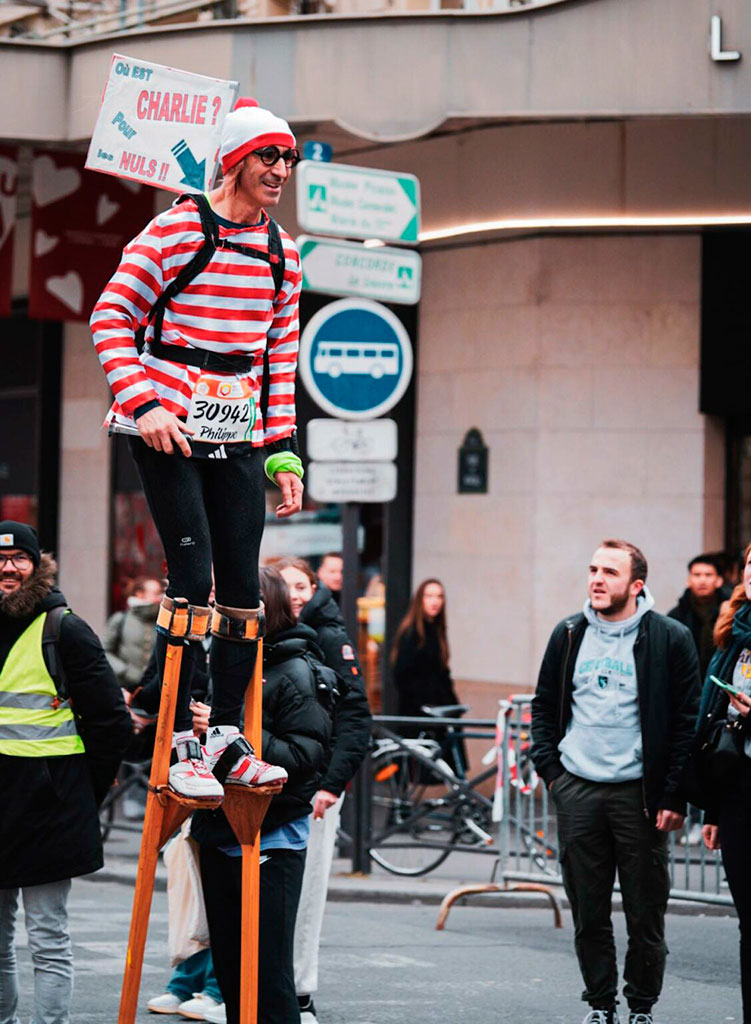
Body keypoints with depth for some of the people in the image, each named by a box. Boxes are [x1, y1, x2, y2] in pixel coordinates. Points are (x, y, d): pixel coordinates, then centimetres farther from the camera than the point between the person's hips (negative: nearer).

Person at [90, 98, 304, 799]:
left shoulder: (281, 252, 13)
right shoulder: (180, 229, -7)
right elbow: (111, 319, -7)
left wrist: (283, 452, 12)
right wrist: (144, 404, -17)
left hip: (239, 436, 6)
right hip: (167, 428, -6)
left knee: (243, 589, 3)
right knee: (194, 578, -13)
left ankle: (227, 741, 11)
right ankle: (180, 748, -8)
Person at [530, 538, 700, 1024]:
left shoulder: (670, 639, -4)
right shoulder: (569, 635, 9)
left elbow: (688, 721, -4)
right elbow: (545, 707, 17)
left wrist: (674, 796, -9)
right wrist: (550, 768, 5)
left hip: (639, 792, -3)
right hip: (577, 792, 4)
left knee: (646, 912, 1)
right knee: (588, 911, 7)